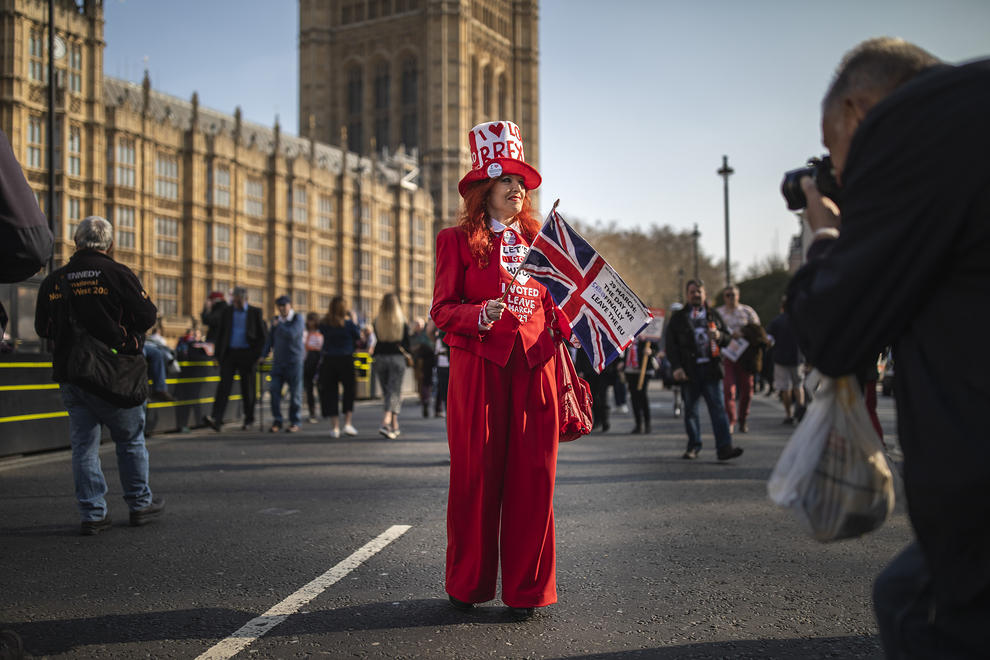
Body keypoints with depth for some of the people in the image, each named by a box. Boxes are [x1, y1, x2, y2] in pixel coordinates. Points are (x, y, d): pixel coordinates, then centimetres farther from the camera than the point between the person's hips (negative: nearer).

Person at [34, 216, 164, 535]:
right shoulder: (118, 273, -9)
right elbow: (148, 316, -9)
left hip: (69, 376, 4)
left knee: (83, 445, 9)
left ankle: (92, 515, 10)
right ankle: (140, 504, 21)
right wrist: (127, 331, 11)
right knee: (131, 440, 11)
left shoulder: (53, 280, 5)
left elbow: (42, 329, 12)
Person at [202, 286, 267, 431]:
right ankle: (216, 419, -18)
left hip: (247, 354, -1)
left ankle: (249, 418, 22)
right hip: (229, 353, 1)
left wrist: (259, 354, -5)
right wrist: (218, 353, 3)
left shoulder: (255, 312, 2)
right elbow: (220, 333, 10)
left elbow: (263, 335, 3)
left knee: (247, 389, 6)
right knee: (224, 385, -10)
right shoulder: (227, 311, 8)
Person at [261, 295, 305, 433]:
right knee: (274, 391, -5)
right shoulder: (275, 320, 13)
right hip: (278, 361, 4)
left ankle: (294, 423, 9)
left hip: (294, 361, -4)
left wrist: (278, 325, -7)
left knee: (295, 393, 0)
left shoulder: (297, 319, -3)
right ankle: (276, 421, 3)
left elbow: (292, 334, -19)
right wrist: (264, 355, 5)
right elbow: (270, 339, 16)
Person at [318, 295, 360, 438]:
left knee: (330, 393, 9)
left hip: (328, 361, 2)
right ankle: (347, 423, 7)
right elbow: (358, 337, 2)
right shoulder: (348, 323, -9)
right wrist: (351, 318, 8)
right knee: (350, 390, 14)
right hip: (346, 360, -2)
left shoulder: (324, 323, -2)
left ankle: (334, 427, 8)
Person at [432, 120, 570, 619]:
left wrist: (570, 334, 2)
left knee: (532, 475, 1)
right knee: (476, 475, 1)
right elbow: (442, 309, -1)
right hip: (479, 367, -3)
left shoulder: (535, 239, 18)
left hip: (534, 368, 4)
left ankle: (526, 588, 12)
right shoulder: (457, 240, 5)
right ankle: (467, 585, 17)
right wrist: (480, 316, -19)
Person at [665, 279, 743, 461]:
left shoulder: (713, 315, 16)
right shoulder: (678, 318, 9)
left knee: (718, 408, -8)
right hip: (689, 371, 0)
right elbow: (671, 345, 4)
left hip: (711, 370, 0)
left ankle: (724, 447, -12)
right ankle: (693, 446, 20)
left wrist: (719, 336, -6)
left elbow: (728, 338, 18)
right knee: (690, 410, 7)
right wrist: (676, 367, -8)